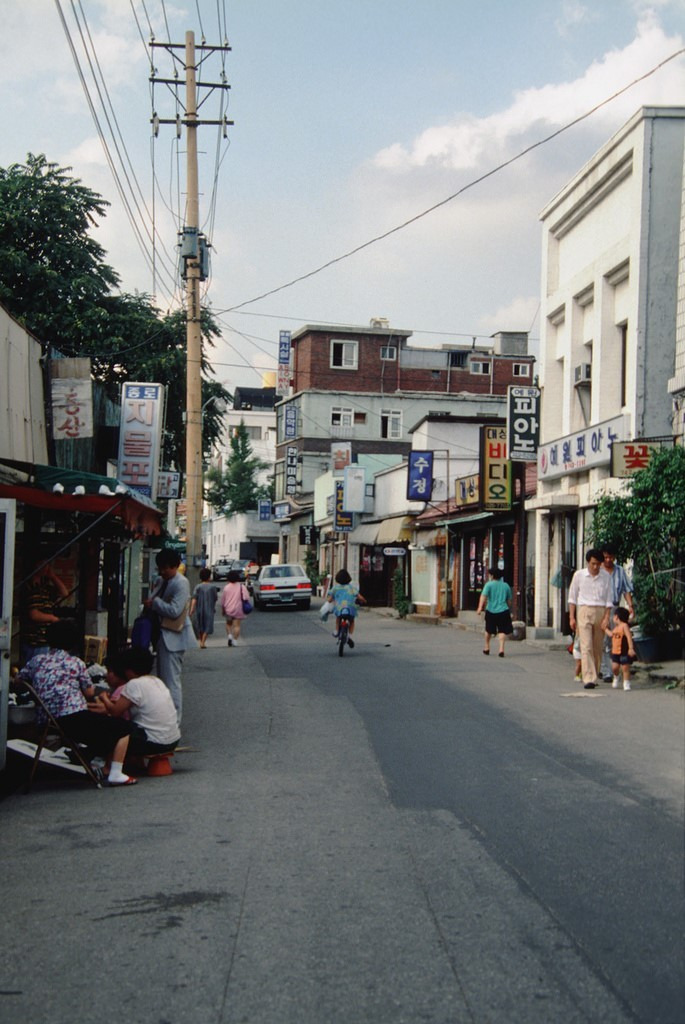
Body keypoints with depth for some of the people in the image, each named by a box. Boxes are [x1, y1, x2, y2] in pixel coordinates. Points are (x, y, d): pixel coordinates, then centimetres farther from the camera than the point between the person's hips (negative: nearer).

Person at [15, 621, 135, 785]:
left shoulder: (37, 661, 13)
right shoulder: (76, 663, 5)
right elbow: (90, 692, 11)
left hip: (45, 724, 7)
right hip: (74, 718, -7)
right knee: (124, 728, 5)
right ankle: (115, 774, -5)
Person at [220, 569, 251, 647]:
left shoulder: (226, 587, -1)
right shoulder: (241, 586, -5)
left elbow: (222, 600, 4)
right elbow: (246, 597, -13)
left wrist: (223, 610, 17)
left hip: (228, 610, 1)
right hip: (238, 609, -1)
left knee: (228, 624, 20)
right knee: (237, 625, 3)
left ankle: (229, 635, 0)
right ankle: (235, 640, -2)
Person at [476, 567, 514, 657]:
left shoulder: (489, 584, -2)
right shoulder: (506, 585, 9)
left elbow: (483, 596, -16)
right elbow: (509, 600, 17)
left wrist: (480, 607, -25)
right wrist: (508, 610, 33)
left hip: (491, 611, -1)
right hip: (503, 611, 1)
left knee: (489, 630, 17)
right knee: (502, 631, 1)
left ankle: (487, 647, 31)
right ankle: (501, 649, -15)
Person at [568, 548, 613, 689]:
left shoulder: (606, 576, 5)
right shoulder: (579, 575, 1)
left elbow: (608, 599, 7)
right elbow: (572, 597, 7)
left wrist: (606, 618, -4)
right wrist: (572, 617, 1)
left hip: (600, 612, 2)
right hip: (584, 611, -2)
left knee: (598, 648, 4)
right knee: (586, 646, -12)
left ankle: (594, 676, 17)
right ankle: (589, 679, -18)